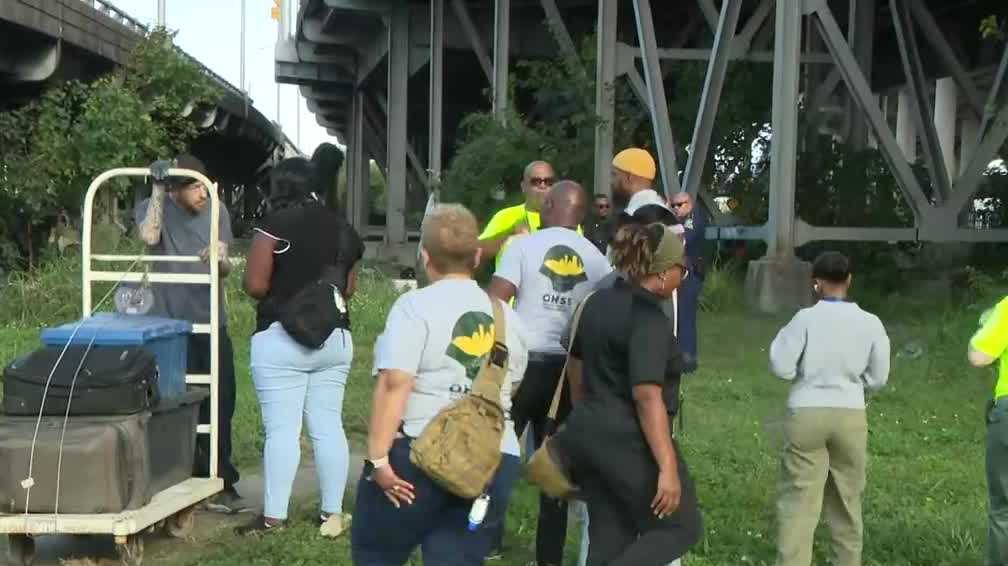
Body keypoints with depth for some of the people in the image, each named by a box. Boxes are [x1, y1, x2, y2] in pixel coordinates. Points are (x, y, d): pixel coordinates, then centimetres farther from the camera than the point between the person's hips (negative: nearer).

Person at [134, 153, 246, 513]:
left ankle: (219, 483, 11)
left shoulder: (217, 211, 3)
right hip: (171, 325, -2)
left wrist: (221, 258, -23)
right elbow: (149, 235, -27)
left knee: (220, 405, 2)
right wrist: (157, 190, -22)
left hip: (211, 324, 2)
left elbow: (226, 269, 0)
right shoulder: (152, 208, -3)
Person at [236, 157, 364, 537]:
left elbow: (254, 285, -13)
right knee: (329, 427, 9)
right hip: (335, 338, 6)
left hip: (282, 338, -6)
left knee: (282, 429, -2)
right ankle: (333, 514, 13)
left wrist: (279, 293, 7)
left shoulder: (277, 224, -9)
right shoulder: (343, 229, 8)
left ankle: (274, 517, 2)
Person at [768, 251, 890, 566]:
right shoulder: (870, 323, -2)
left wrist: (782, 338, 9)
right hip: (851, 415, 3)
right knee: (847, 498, 18)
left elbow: (781, 368, -8)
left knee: (798, 499, 1)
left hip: (806, 414, -3)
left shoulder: (806, 318, -11)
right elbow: (878, 378, 5)